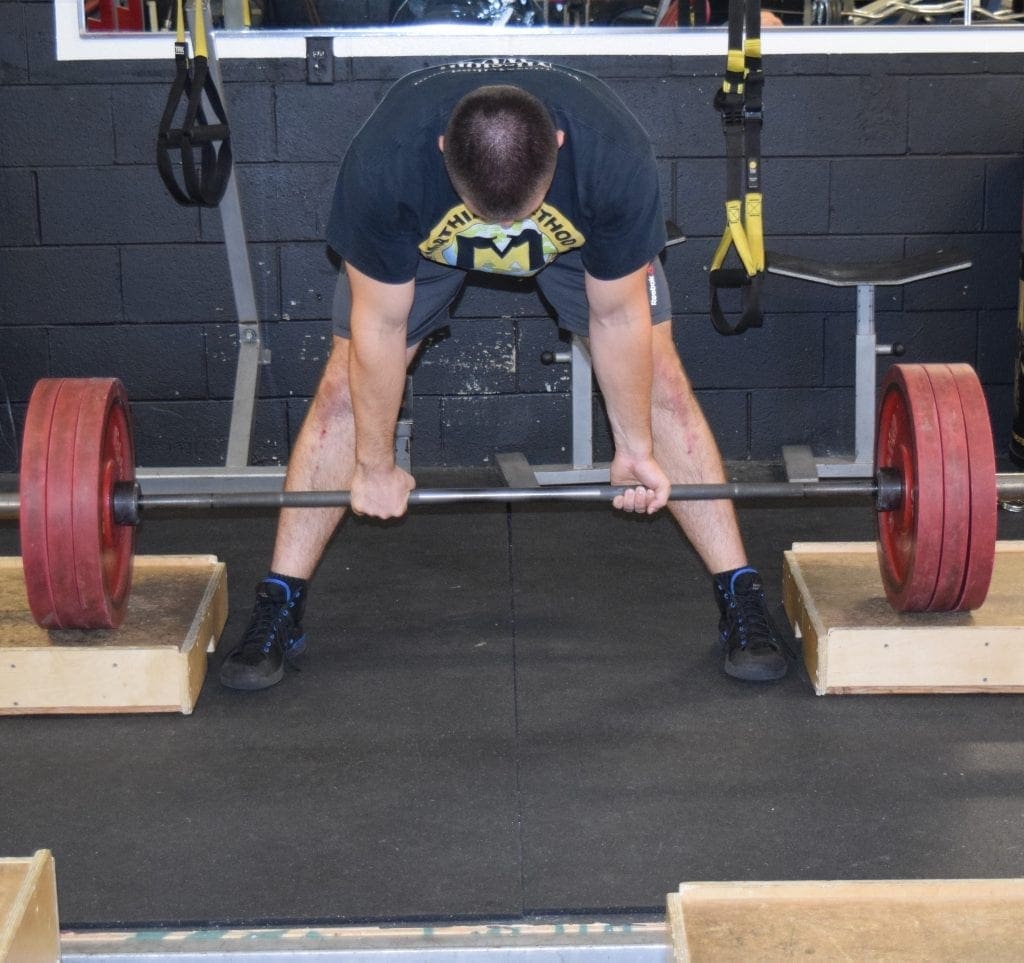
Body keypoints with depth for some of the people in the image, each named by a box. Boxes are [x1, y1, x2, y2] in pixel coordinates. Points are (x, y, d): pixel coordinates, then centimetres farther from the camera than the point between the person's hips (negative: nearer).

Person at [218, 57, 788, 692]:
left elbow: (617, 315, -24)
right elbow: (380, 325, -27)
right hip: (420, 235, 0)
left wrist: (635, 446, -13)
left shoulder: (616, 157, -40)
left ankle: (741, 597, 0)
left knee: (663, 385, -11)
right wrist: (375, 466, -16)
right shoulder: (383, 162, -41)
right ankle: (279, 609, 0)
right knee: (344, 390, -11)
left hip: (582, 231, 0)